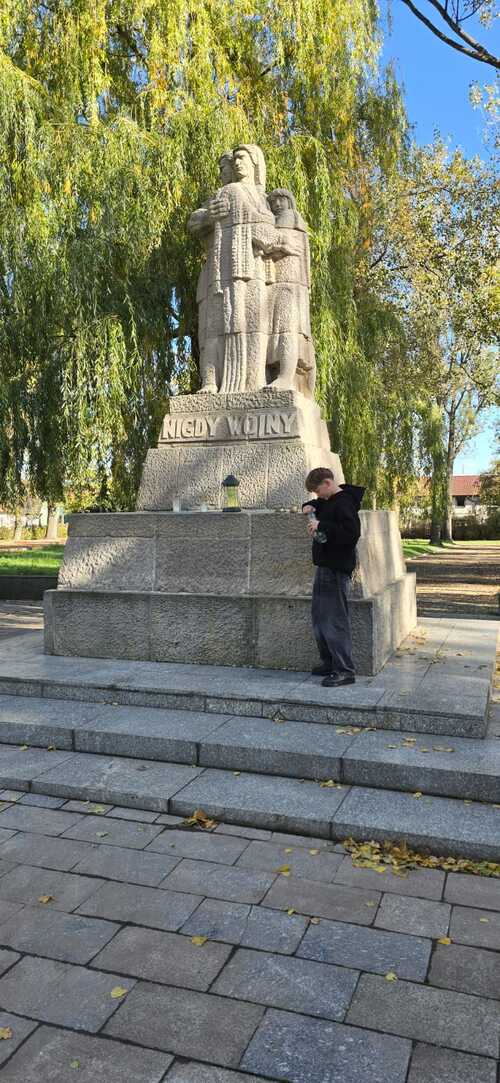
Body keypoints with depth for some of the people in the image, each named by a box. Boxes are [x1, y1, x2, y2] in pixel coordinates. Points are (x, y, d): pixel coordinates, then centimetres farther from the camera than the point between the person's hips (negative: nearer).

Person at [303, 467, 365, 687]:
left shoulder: (344, 503, -15)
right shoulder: (327, 502, 15)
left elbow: (352, 533, -26)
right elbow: (315, 506, 35)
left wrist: (322, 526, -24)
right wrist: (308, 506, 11)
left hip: (336, 569, -11)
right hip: (324, 566, 11)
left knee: (335, 621, -10)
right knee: (319, 618, 15)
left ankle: (345, 671, -5)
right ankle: (329, 662, 25)